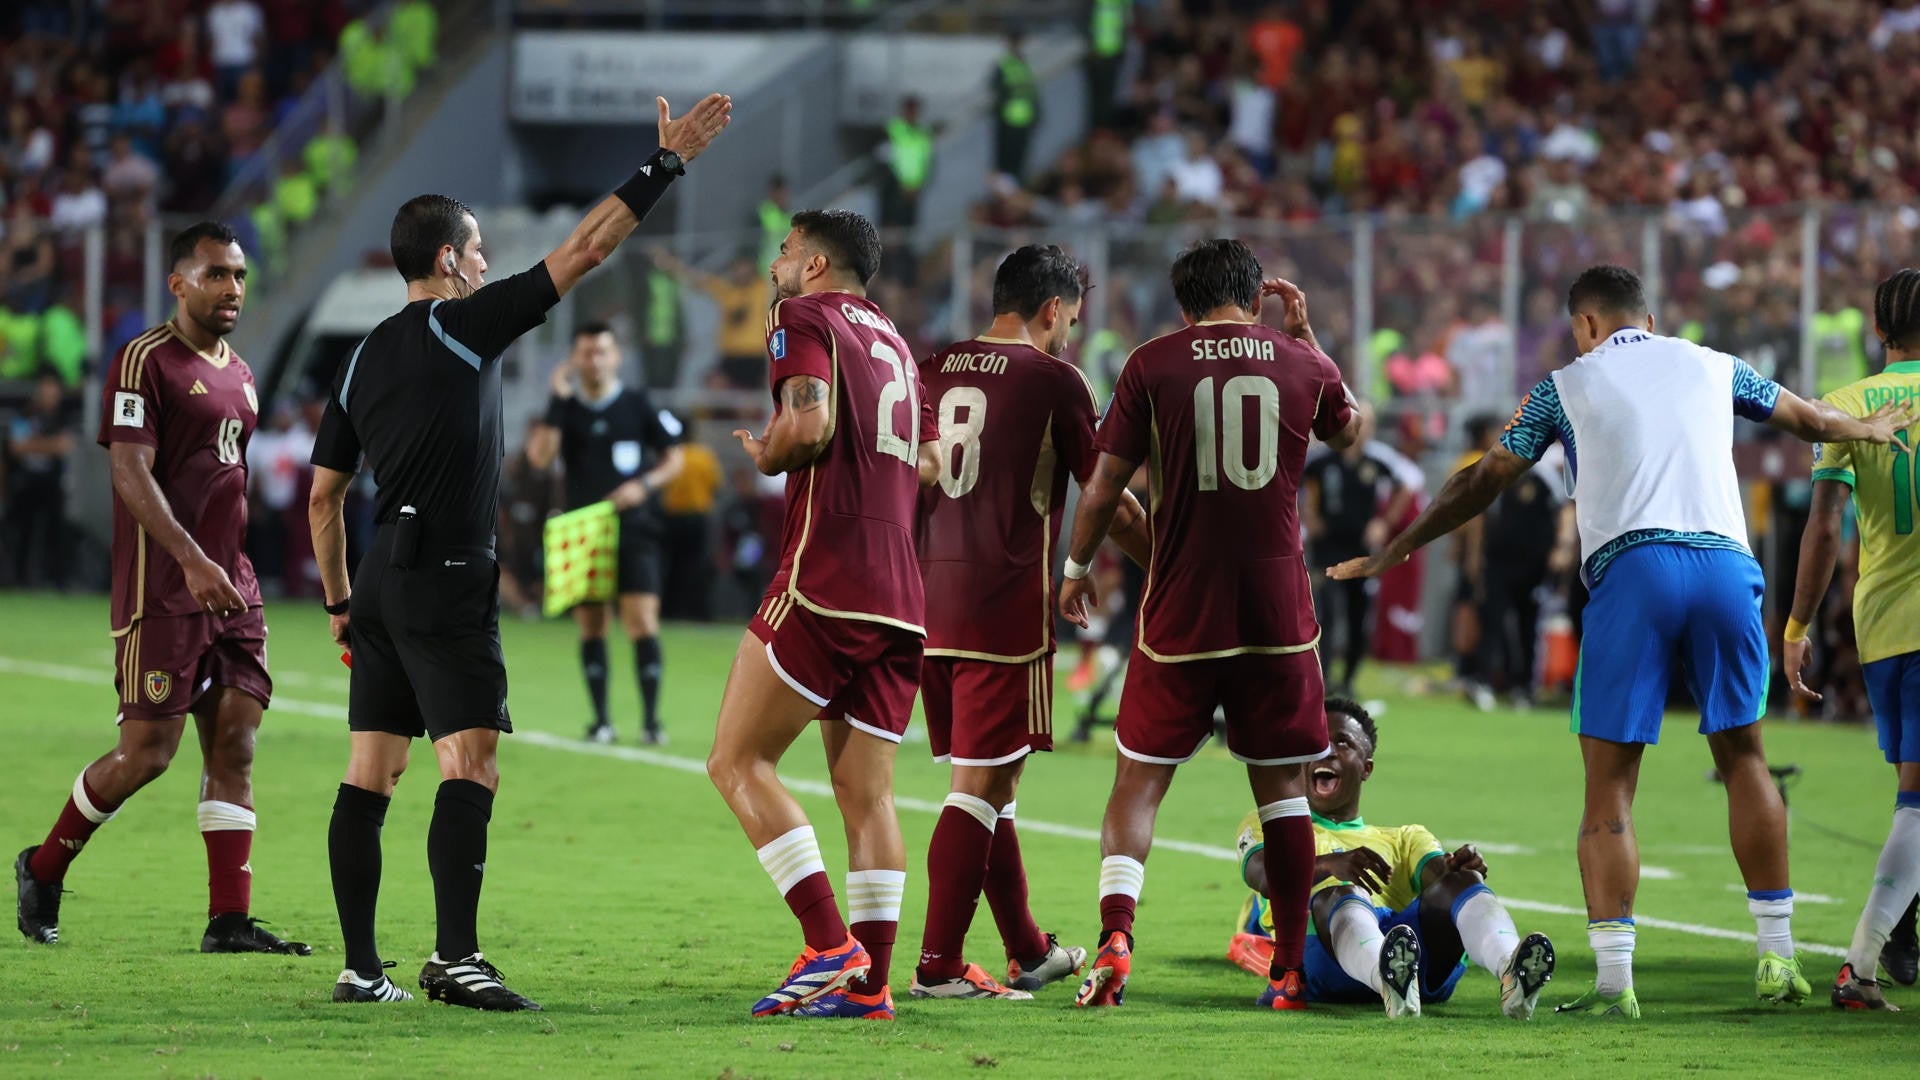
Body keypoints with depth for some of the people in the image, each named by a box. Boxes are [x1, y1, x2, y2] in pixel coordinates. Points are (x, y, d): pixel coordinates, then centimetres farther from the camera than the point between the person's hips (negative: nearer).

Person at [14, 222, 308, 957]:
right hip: (160, 592, -8)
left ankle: (229, 919, -4)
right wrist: (192, 561, -26)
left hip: (231, 589, 8)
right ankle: (44, 868, 14)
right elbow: (130, 472, -17)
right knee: (147, 752, -7)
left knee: (234, 744, -1)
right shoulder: (144, 363, -9)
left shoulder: (239, 374, 17)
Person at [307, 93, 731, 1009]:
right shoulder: (462, 326, -5)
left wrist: (339, 601, 26)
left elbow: (323, 493, 18)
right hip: (447, 583, -8)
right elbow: (584, 251, -7)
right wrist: (665, 165, -2)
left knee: (368, 776, 5)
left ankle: (360, 967, 5)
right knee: (470, 769, -11)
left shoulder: (363, 359, 15)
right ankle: (455, 957, -20)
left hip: (381, 580, 8)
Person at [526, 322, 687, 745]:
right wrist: (558, 399, -14)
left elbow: (675, 457, 7)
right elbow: (539, 456, -10)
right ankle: (600, 720, 11)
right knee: (590, 626, 4)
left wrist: (645, 485, -11)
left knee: (643, 620, -13)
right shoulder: (565, 408, 5)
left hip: (634, 526, -2)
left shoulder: (638, 404, 2)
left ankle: (651, 719, -9)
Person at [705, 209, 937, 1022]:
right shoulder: (892, 340, 24)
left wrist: (766, 454, 2)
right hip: (899, 599, 8)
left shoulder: (803, 318, 0)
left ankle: (831, 949, -13)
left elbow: (810, 424, -17)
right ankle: (867, 982, 1)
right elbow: (932, 463, 23)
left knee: (737, 762, -3)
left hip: (824, 584, -8)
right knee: (866, 794, 7)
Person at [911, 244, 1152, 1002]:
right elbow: (1109, 500, -1)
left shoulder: (933, 372, 11)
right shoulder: (1053, 379, -5)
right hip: (1006, 610, -6)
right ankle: (938, 965, -7)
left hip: (930, 601, 6)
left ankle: (1028, 952, 24)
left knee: (988, 781, 14)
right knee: (980, 785, -4)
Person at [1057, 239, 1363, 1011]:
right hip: (1277, 612, 1)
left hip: (1180, 611, -1)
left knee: (1139, 780, 5)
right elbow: (1347, 430, 26)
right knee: (1280, 786, 10)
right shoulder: (1301, 365, 4)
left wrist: (1077, 568, 15)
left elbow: (1104, 483, 0)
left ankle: (1116, 933, -15)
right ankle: (1292, 969, 8)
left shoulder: (1153, 364, -2)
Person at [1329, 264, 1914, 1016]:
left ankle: (1614, 981, -8)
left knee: (1610, 783, 0)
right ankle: (1778, 960, 14)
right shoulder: (1711, 367, 23)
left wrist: (1393, 552, 30)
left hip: (1629, 568, -2)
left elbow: (1484, 482, 19)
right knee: (1743, 756, 17)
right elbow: (1809, 420, 39)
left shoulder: (1565, 386, 15)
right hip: (1723, 561, 3)